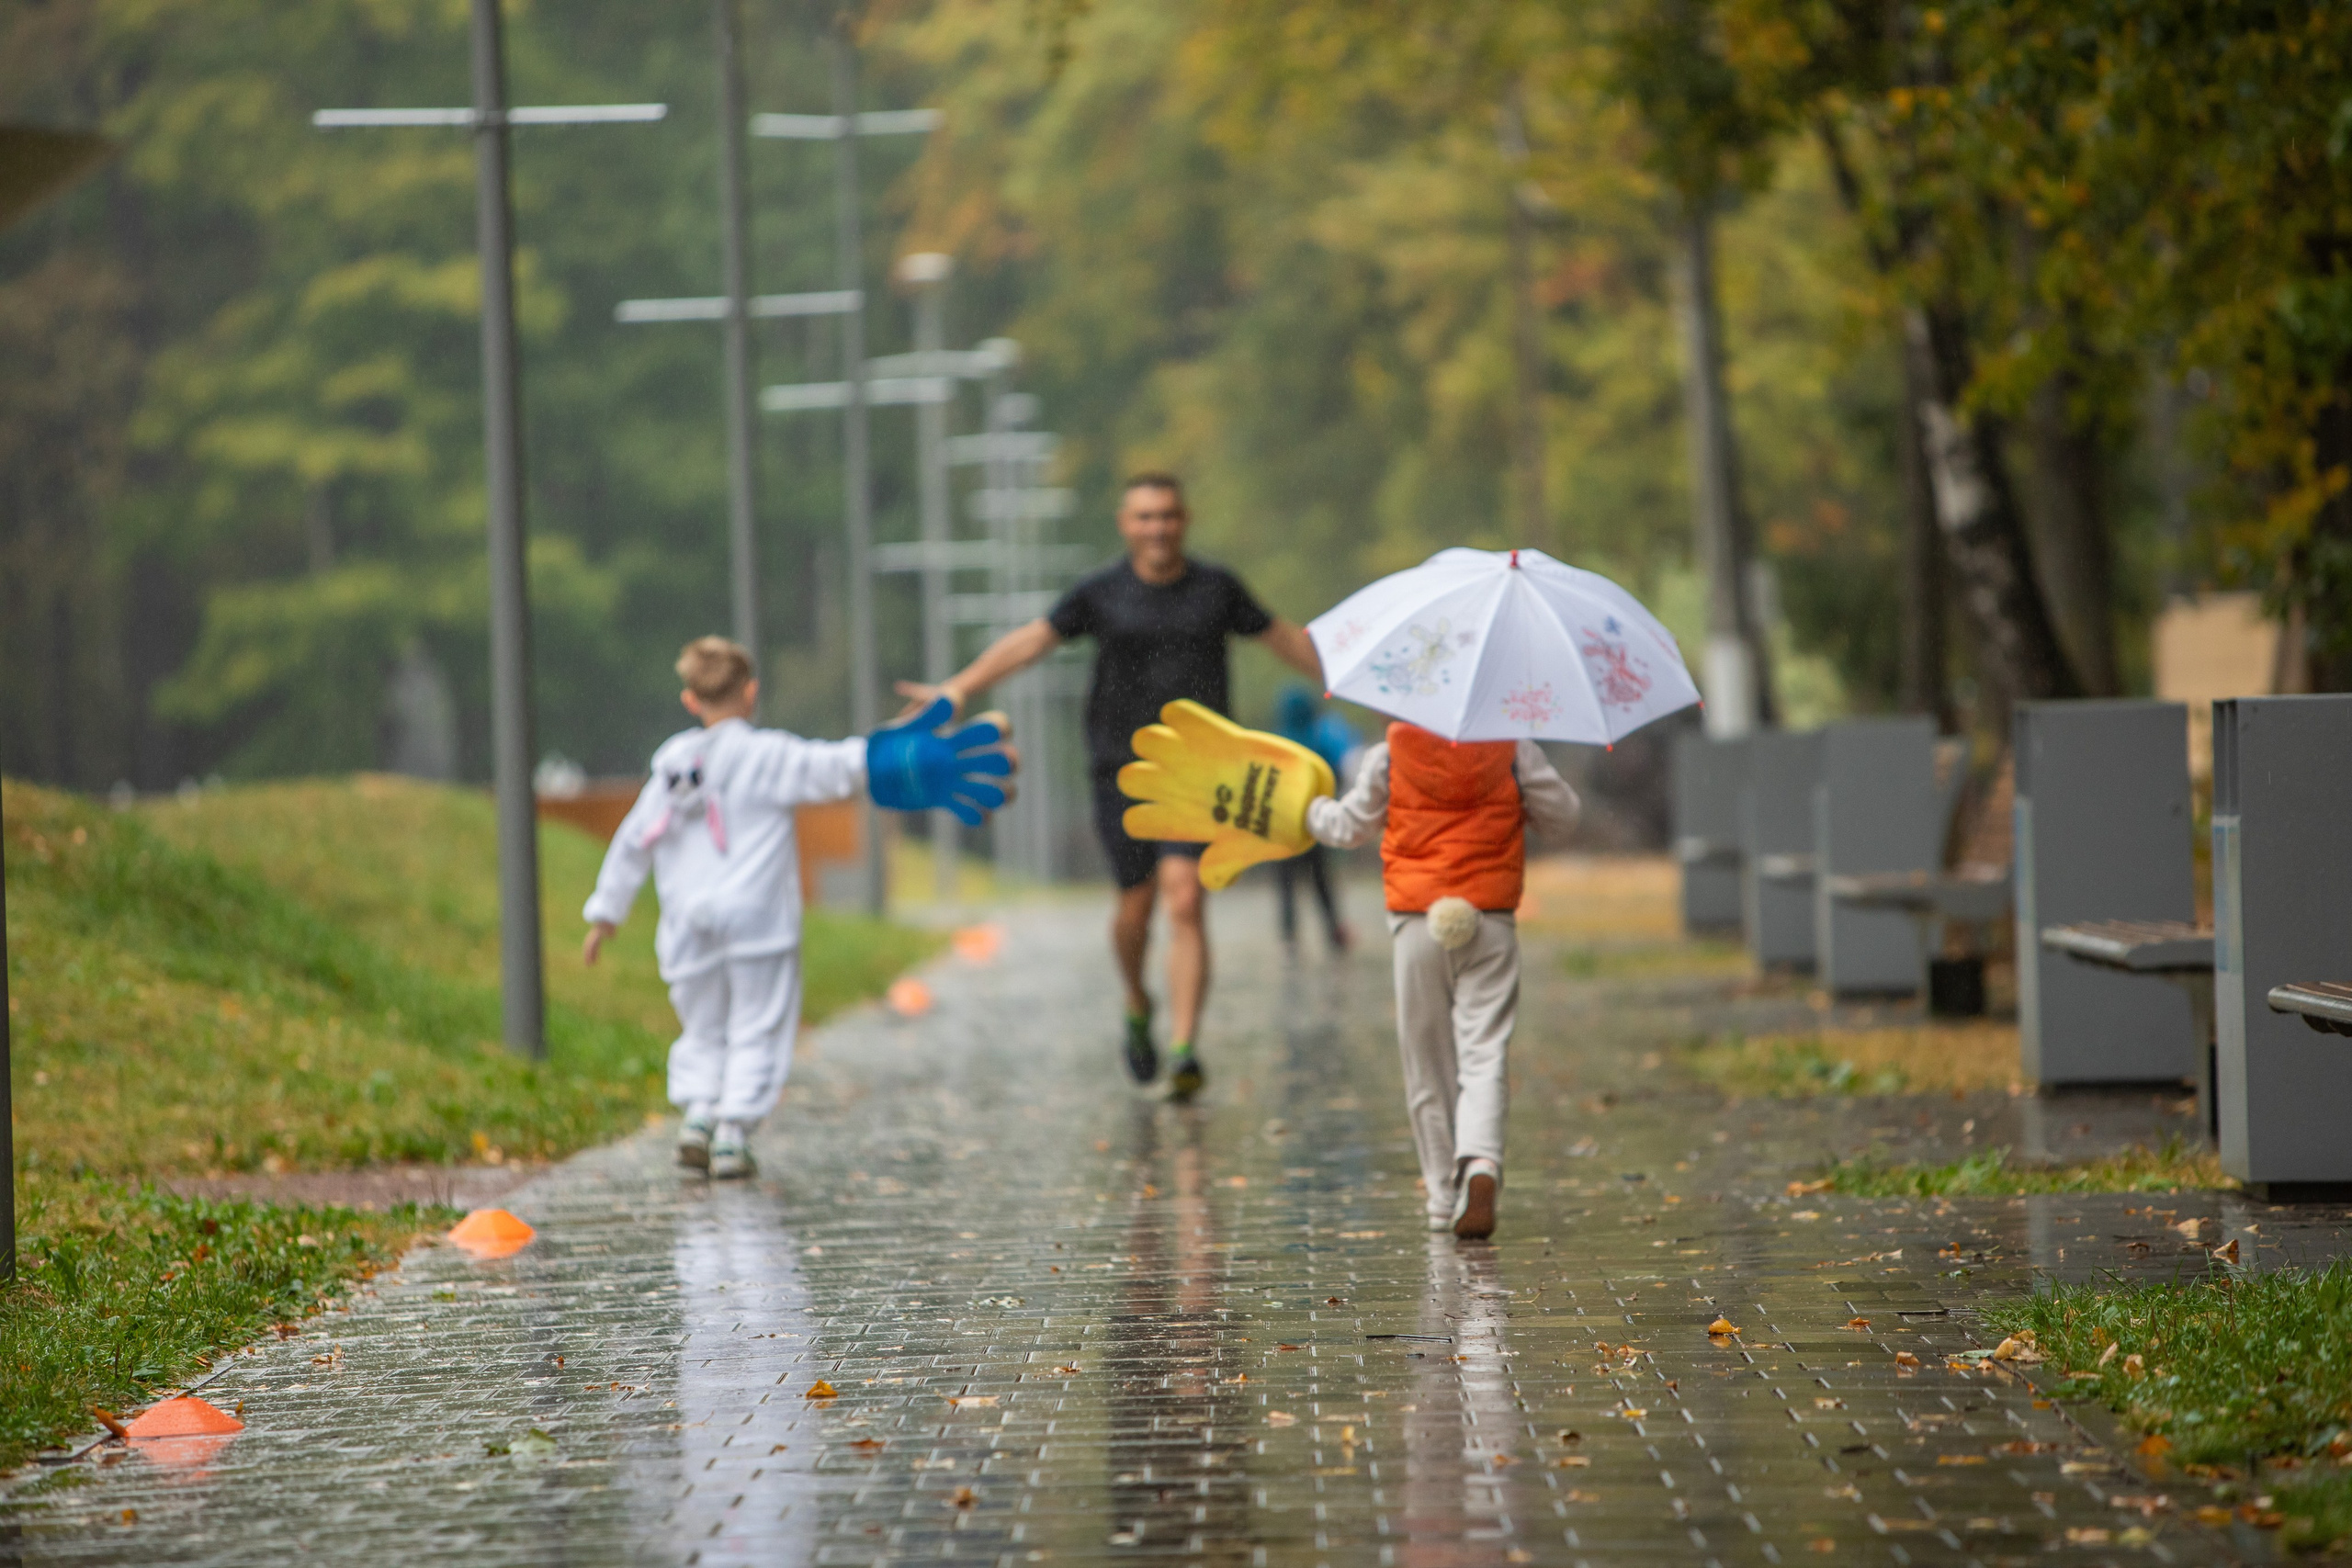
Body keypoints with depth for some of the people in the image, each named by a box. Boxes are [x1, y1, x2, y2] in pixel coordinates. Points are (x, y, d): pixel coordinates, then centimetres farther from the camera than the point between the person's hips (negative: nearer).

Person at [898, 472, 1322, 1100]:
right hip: (1123, 766, 0)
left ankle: (1184, 1050, -19)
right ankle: (1137, 1006, 37)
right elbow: (1030, 641, -1)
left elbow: (1286, 640, 18)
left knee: (1184, 902, -14)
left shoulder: (1216, 588, 7)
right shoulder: (1102, 593, 3)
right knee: (1135, 905, 5)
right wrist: (960, 688, -12)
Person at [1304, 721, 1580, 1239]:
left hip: (1417, 923, 0)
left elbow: (1349, 826, 9)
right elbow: (1562, 819, 7)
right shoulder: (1513, 751, -2)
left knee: (1427, 1061, 11)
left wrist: (1311, 808, 30)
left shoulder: (1388, 756, -3)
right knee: (1484, 1052, -3)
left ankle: (1444, 1195, 15)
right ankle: (1481, 1162, -28)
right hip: (1491, 922, 0)